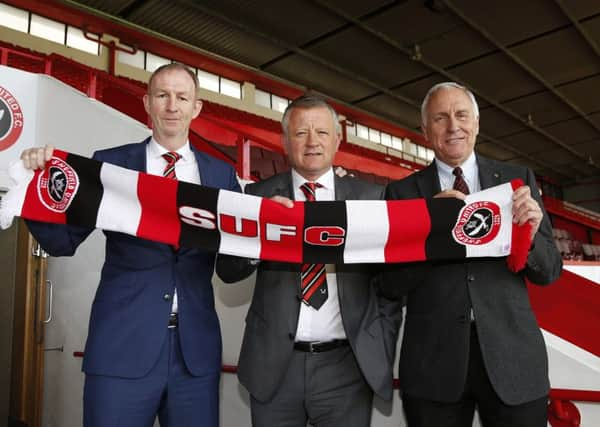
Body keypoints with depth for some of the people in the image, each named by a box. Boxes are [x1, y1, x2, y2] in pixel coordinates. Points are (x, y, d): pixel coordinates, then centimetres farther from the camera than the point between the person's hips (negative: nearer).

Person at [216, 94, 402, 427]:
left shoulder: (370, 197, 2)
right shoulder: (259, 196, 1)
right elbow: (227, 271, -2)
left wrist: (382, 351, -1)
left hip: (348, 365, 0)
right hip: (274, 364, 1)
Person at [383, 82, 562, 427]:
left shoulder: (518, 179, 4)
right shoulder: (403, 191, 1)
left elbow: (550, 272, 5)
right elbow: (394, 284, -4)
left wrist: (529, 236, -16)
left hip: (511, 354, 1)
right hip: (433, 362, -1)